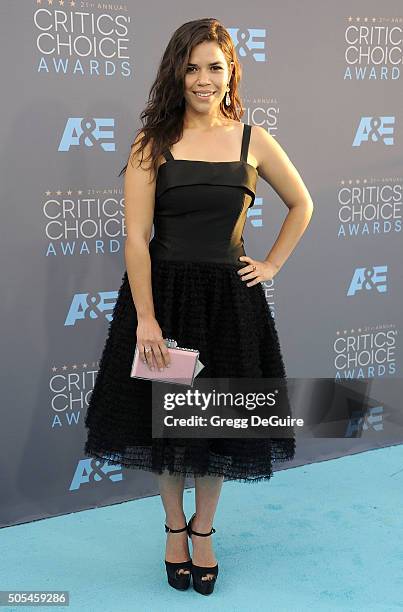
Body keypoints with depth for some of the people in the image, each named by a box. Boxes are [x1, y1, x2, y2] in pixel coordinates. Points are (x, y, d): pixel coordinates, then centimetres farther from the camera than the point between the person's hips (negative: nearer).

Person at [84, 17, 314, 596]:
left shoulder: (253, 140, 1)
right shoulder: (153, 143, -5)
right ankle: (175, 526, 37)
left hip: (230, 299, 2)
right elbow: (136, 237, -10)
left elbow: (302, 205, 15)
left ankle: (204, 529, 36)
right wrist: (145, 318, -15)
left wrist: (272, 265, 7)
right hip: (162, 294, -1)